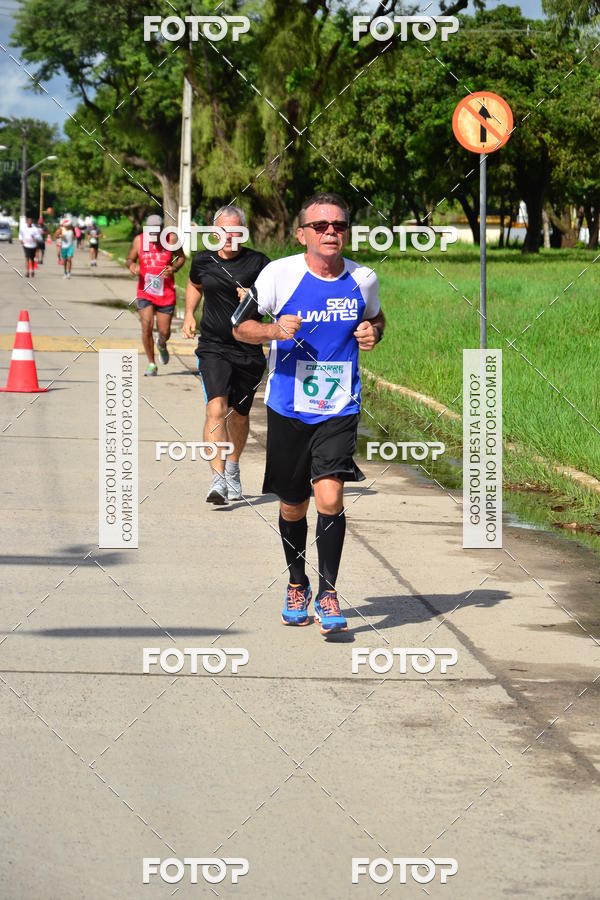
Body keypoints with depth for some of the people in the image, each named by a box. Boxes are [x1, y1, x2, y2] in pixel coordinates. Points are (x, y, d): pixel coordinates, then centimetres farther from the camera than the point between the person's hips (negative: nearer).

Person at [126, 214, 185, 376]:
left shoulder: (170, 240, -6)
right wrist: (131, 265, -16)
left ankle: (161, 345, 43)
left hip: (166, 294, 0)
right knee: (147, 326, -16)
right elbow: (130, 259, 8)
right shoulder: (139, 240, -3)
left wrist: (174, 268, -14)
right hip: (145, 293, 0)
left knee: (164, 332, 4)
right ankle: (151, 365, -3)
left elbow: (181, 257, 7)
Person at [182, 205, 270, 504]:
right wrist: (189, 314, 12)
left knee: (239, 415, 14)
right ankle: (218, 478, -25)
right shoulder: (203, 261, 3)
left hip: (248, 351, 0)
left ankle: (233, 468, 40)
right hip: (213, 348, 0)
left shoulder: (257, 263, -5)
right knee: (216, 408, -19)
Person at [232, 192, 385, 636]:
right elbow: (241, 327, 1)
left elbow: (376, 318, 21)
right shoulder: (280, 273, -6)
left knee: (330, 496, -17)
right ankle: (297, 584, 34)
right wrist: (274, 329, -19)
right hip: (288, 408, 0)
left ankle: (328, 591, -3)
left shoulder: (363, 279, 1)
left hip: (340, 409, 0)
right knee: (292, 505, 11)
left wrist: (373, 333, -2)